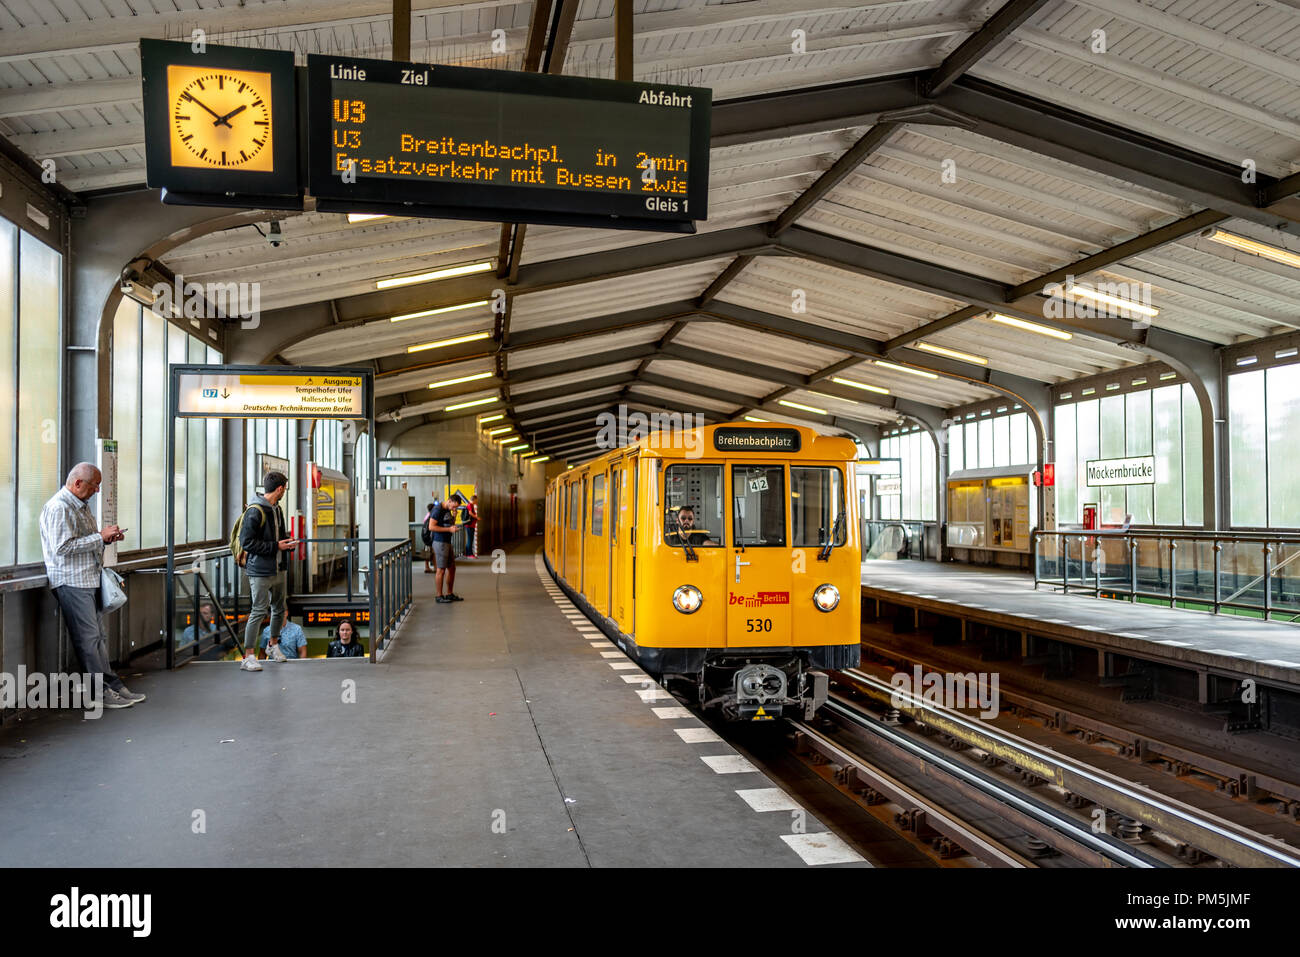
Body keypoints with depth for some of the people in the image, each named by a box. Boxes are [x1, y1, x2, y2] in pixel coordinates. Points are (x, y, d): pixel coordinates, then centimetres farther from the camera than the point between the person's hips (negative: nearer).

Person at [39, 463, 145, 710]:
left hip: (89, 579, 10)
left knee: (99, 636, 10)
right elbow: (63, 547, -22)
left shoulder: (82, 505, 18)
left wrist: (107, 539, 10)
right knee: (88, 638, -6)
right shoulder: (58, 508, -14)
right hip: (72, 582, -10)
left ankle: (114, 686, 14)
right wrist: (100, 536, -18)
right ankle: (102, 692, -1)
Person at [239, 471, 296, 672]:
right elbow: (246, 542, -20)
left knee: (279, 609, 17)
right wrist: (276, 546, -18)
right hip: (260, 571, -9)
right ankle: (248, 657, 0)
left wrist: (286, 543, 5)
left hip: (278, 570, 9)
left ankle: (273, 645, 36)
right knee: (259, 611, -7)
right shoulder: (255, 511, -16)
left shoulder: (277, 509, 12)